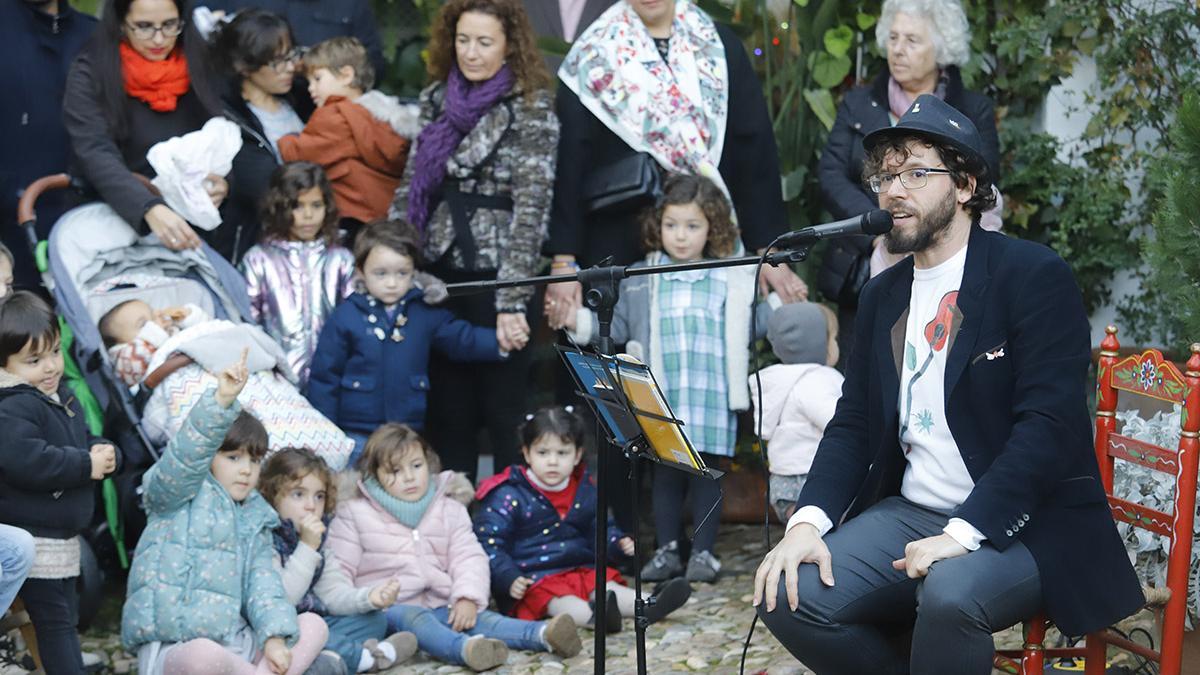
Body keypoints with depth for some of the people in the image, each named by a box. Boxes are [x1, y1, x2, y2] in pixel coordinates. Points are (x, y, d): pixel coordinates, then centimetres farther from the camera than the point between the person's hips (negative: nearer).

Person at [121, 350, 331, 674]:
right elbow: (187, 453, -22)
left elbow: (263, 582, 4)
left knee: (314, 626, -4)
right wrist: (222, 399, -37)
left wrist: (275, 635, -14)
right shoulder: (180, 495, 1)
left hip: (232, 646, 7)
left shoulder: (255, 519, 17)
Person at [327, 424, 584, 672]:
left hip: (440, 604, 4)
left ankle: (543, 634, -47)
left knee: (481, 618, -23)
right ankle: (465, 648, -65)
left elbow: (469, 557, 6)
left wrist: (468, 597, -13)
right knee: (413, 618, -36)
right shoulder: (355, 514, 6)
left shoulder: (449, 510, 15)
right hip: (389, 608, -4)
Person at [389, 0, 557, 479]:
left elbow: (530, 208, -14)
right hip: (439, 270, 6)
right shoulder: (437, 99, 10)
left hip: (495, 276, -5)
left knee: (503, 411, 2)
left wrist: (512, 302, -20)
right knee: (447, 410, 11)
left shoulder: (529, 108, -8)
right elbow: (411, 187, 15)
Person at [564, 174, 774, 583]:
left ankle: (703, 552, 13)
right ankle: (667, 550, 17)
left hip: (712, 396, -2)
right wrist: (577, 321, 2)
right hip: (661, 396, 2)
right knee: (665, 472, 8)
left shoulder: (729, 279, 6)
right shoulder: (641, 280, 10)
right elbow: (619, 326, 13)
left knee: (705, 471, 3)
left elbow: (755, 323, 9)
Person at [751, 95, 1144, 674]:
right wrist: (808, 520, -9)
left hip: (1025, 524, -6)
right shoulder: (882, 295, 13)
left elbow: (1050, 424, -17)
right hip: (908, 514, 6)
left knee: (949, 594, -37)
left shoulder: (1034, 276, -8)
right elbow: (853, 423, 11)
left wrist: (964, 533, -25)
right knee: (789, 594, -17)